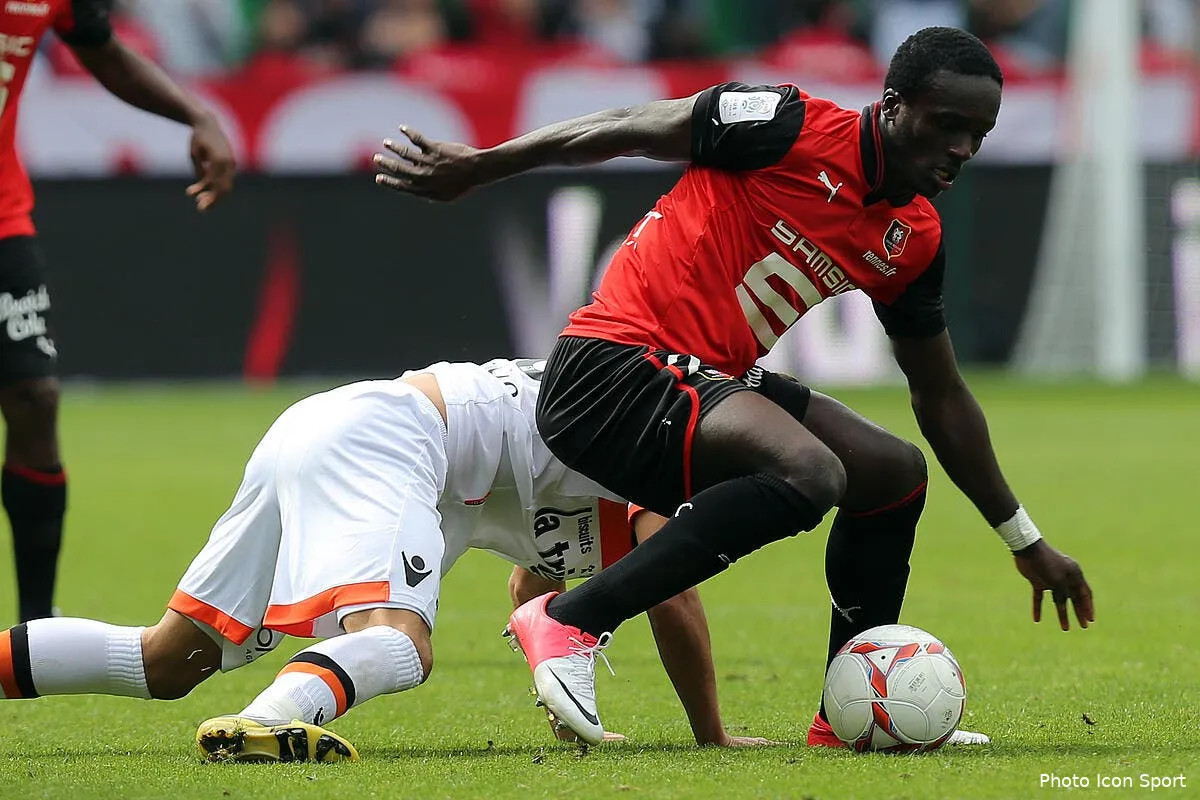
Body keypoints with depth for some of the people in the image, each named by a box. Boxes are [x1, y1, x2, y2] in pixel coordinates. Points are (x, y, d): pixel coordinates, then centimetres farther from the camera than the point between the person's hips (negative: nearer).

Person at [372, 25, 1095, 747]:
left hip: (712, 382, 9)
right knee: (809, 470, -30)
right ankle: (573, 621, -26)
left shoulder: (916, 240, 11)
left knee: (895, 472, 12)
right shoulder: (793, 127, -12)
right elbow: (630, 131, -3)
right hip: (615, 365, -9)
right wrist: (474, 168, 2)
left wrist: (1027, 543, 24)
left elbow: (942, 398, 21)